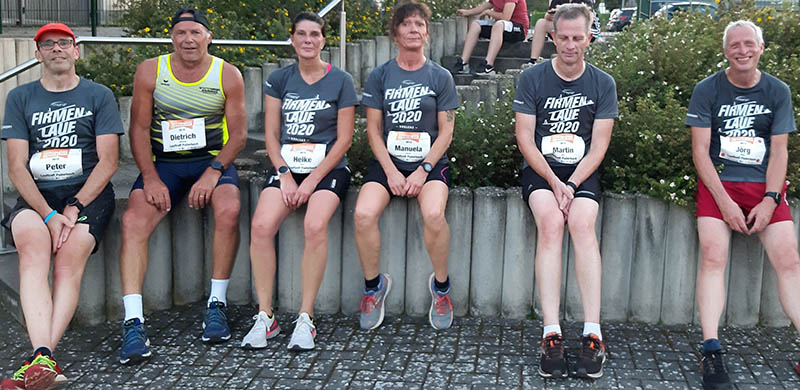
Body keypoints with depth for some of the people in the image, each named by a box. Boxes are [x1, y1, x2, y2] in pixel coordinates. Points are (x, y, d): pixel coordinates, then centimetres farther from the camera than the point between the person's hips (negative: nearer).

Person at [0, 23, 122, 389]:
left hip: (88, 193, -1)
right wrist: (49, 214, -11)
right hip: (36, 195, 1)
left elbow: (107, 162, 2)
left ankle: (41, 358, -38)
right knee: (33, 252, -31)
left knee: (69, 259, -29)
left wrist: (74, 208, -12)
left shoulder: (99, 96, 11)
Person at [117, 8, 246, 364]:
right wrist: (150, 178, -12)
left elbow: (238, 133, 0)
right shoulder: (150, 71, 3)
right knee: (133, 220, -25)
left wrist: (213, 171, -16)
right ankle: (133, 322, -27)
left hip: (213, 161, -1)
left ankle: (216, 304, -17)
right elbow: (139, 128, 2)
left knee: (229, 211, -32)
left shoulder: (227, 75, 1)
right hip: (163, 163, 1)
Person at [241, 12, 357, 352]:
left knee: (315, 226, -31)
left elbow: (344, 139, -1)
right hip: (286, 166, 3)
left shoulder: (340, 81, 3)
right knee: (261, 225, -25)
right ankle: (265, 317, -14)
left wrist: (311, 181, -10)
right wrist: (285, 175, -7)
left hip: (327, 168, -2)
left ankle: (306, 317, -19)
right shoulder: (280, 79, 11)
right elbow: (271, 135, 9)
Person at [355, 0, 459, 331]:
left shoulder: (440, 77, 6)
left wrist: (423, 170, -11)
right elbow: (374, 130, 4)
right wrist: (391, 171, -9)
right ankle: (374, 285, -3)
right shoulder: (380, 76, 8)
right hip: (387, 161, 1)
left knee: (434, 214, -32)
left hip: (430, 162, -1)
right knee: (363, 214, -27)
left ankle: (441, 286, -7)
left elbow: (446, 133, 2)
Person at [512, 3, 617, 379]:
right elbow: (525, 139, -1)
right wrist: (553, 182, -13)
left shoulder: (603, 84, 6)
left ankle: (593, 334, -32)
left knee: (583, 223, -30)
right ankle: (551, 335, -34)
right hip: (540, 168, -1)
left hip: (583, 171, 1)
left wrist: (572, 184, -13)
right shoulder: (532, 78, 2)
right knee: (550, 221, -31)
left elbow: (598, 146, 1)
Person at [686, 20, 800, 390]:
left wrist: (769, 200, -9)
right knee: (713, 255, -21)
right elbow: (700, 151, -3)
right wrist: (725, 201, -12)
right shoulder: (707, 90, 1)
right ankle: (711, 351, -23)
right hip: (718, 182, -2)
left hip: (765, 186, 2)